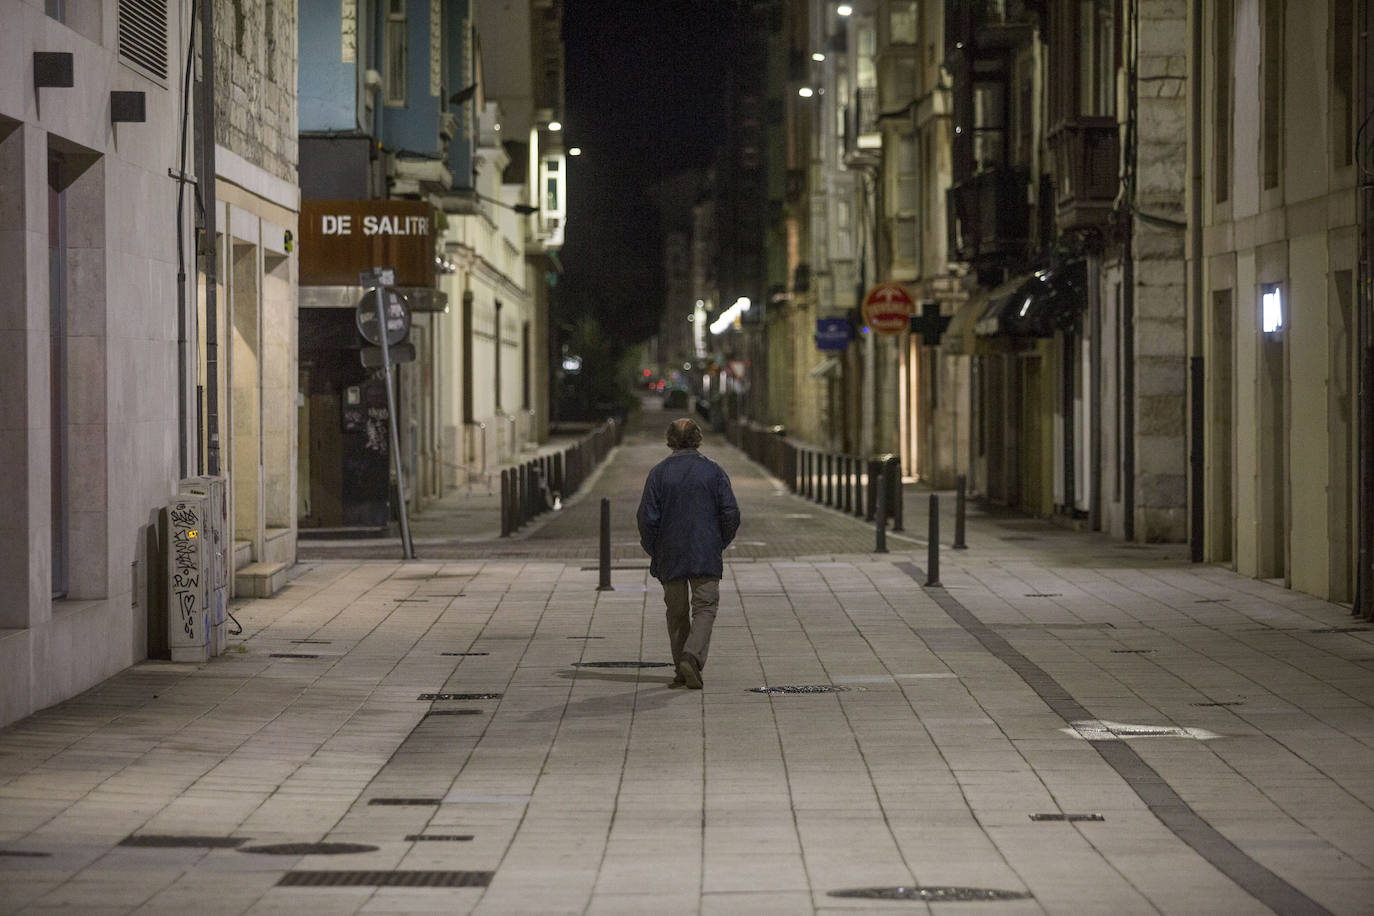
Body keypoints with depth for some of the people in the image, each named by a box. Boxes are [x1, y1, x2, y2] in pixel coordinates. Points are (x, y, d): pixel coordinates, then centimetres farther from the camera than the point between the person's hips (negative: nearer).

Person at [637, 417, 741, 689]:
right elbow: (731, 514, -3)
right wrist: (720, 543, 12)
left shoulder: (659, 473, -2)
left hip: (669, 556, 1)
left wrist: (653, 550, 8)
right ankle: (692, 656, -20)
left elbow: (647, 517, -6)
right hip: (706, 555, -1)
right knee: (705, 607, 2)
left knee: (677, 613, 11)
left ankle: (682, 670, 13)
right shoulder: (713, 471, -1)